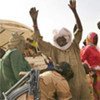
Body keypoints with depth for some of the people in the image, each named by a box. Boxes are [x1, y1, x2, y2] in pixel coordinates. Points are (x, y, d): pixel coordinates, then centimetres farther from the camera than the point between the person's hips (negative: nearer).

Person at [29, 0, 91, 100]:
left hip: (80, 82, 1)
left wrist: (74, 10, -18)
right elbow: (39, 40, -4)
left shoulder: (74, 47, 1)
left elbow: (79, 29, -8)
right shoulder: (54, 50, 1)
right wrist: (34, 20, -13)